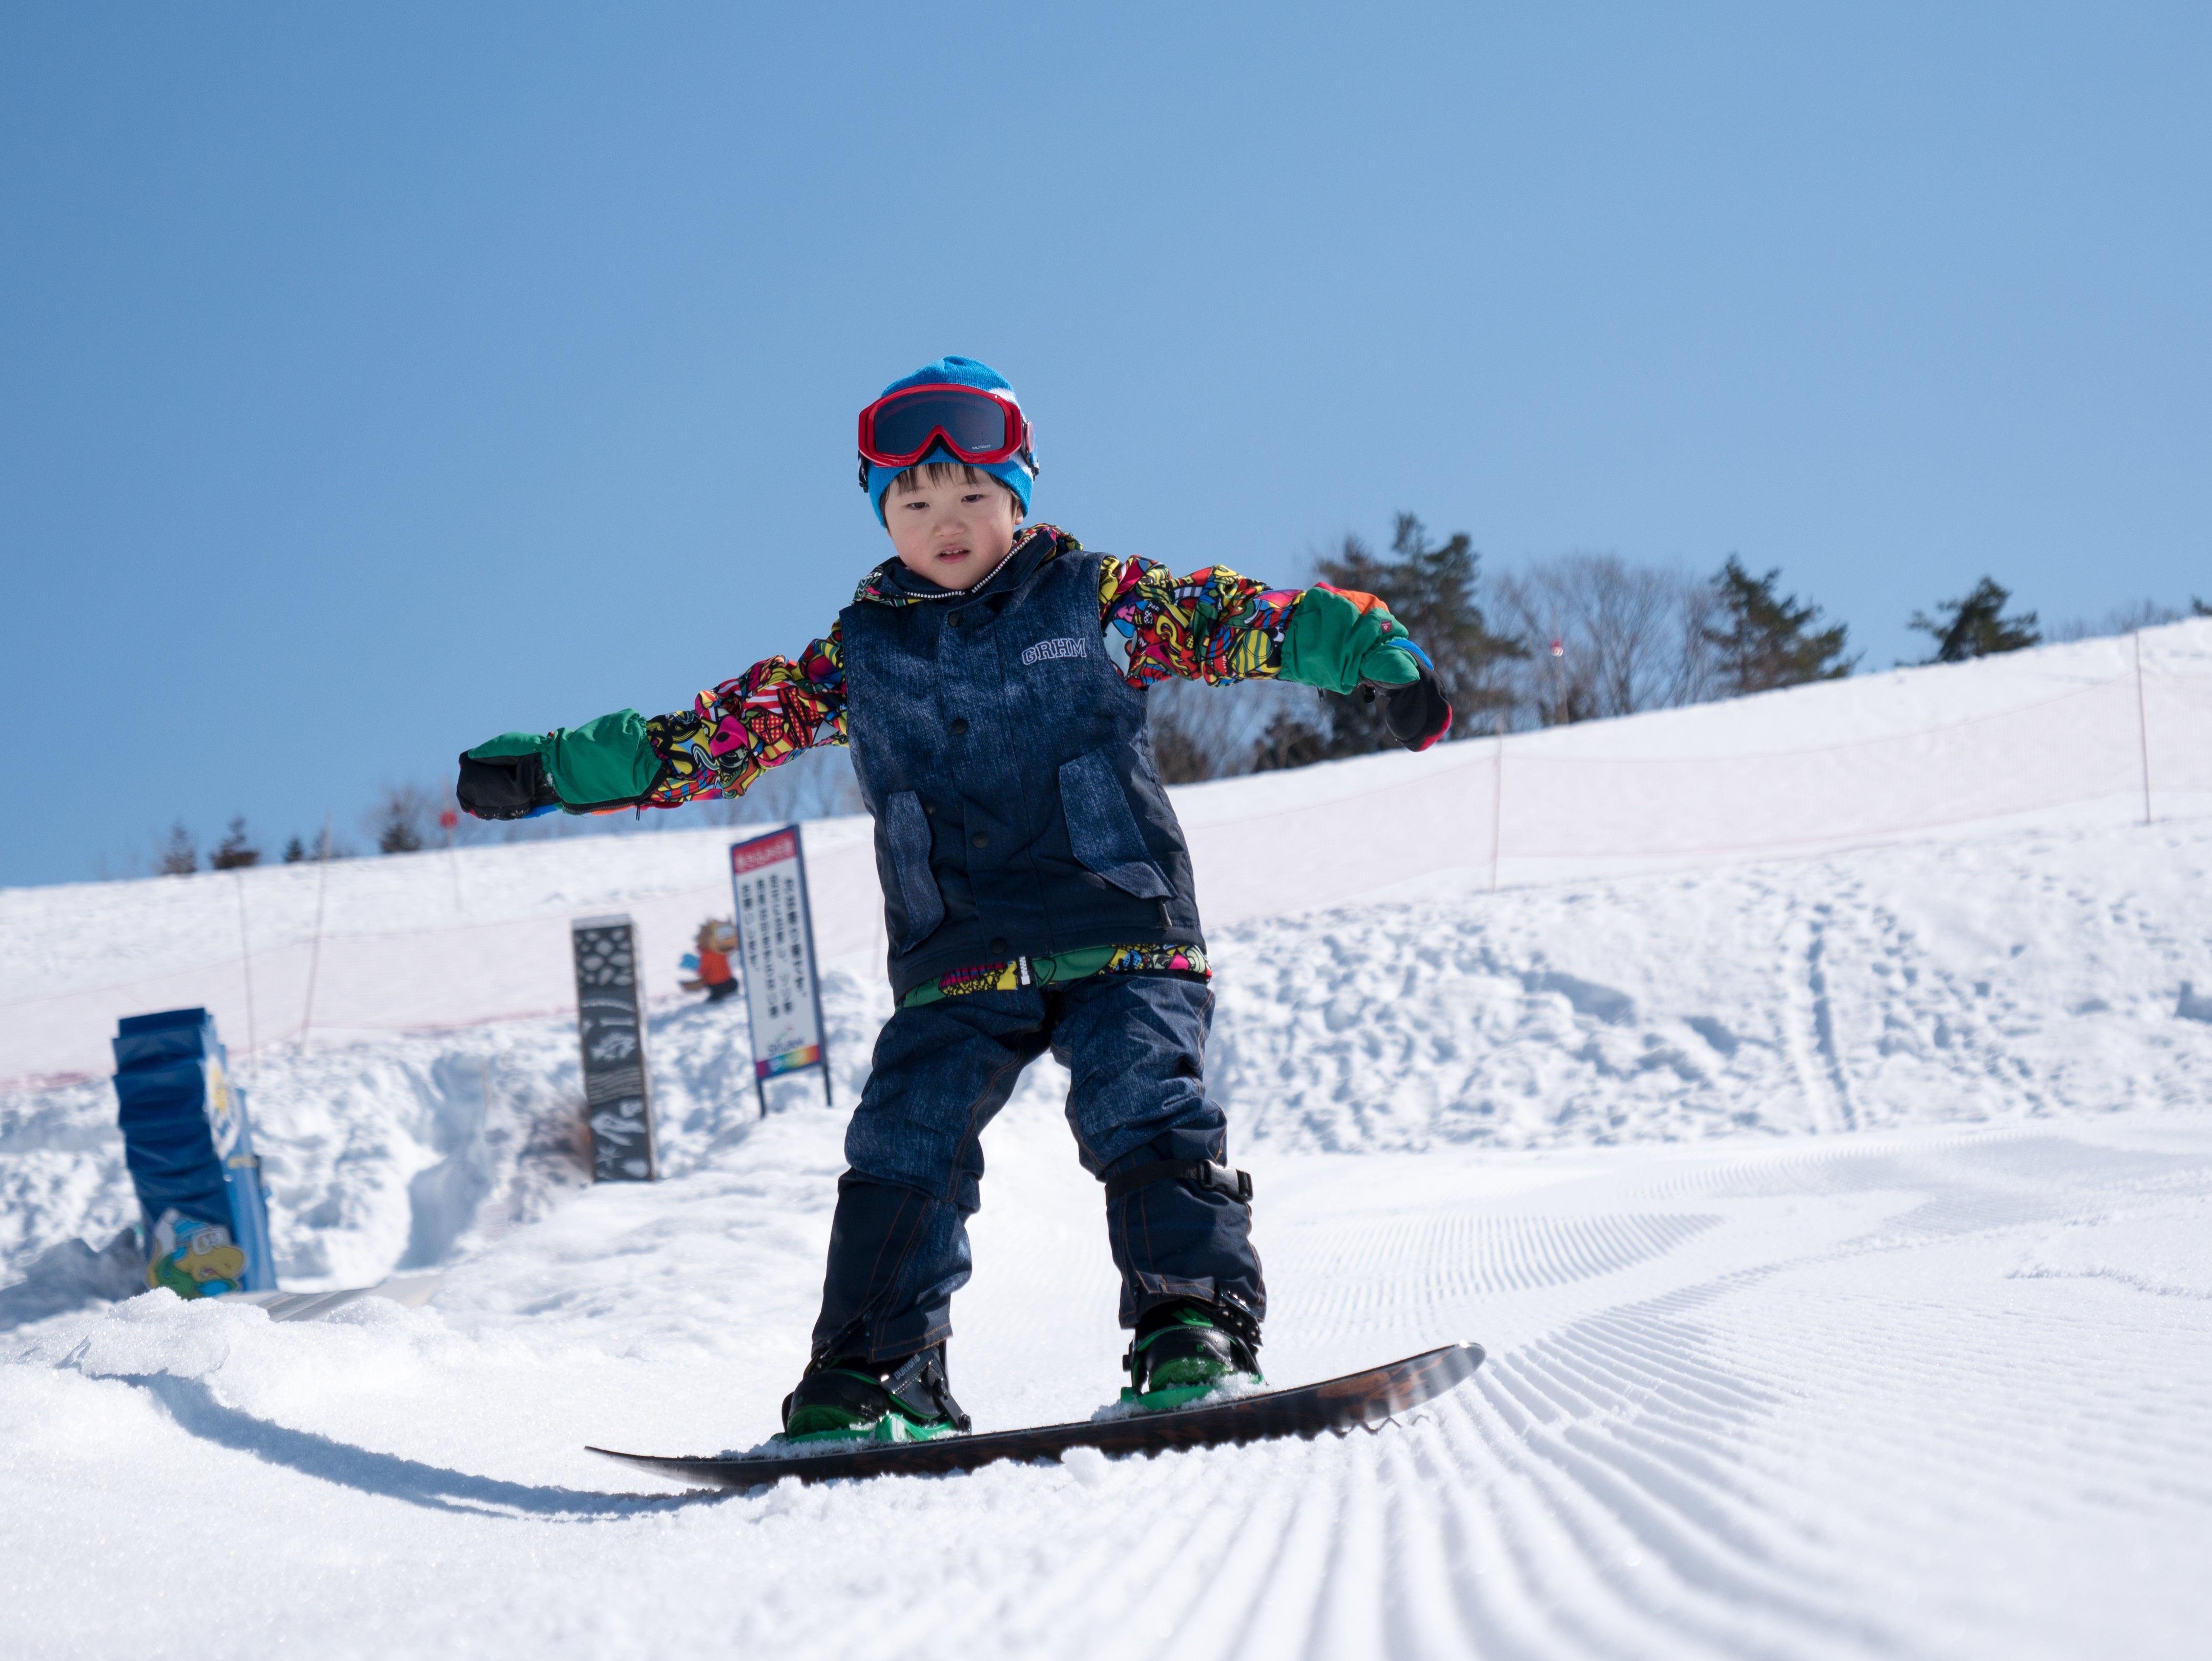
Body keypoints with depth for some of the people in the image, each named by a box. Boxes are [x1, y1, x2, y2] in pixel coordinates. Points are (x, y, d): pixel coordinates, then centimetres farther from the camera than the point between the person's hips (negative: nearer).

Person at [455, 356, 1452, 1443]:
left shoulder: (1097, 599, 6)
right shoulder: (862, 655, 12)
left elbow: (1236, 619, -2)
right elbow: (726, 729, 15)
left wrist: (1375, 653, -19)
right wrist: (554, 771, 11)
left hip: (1118, 933, -2)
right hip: (958, 964, 2)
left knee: (1143, 1111, -19)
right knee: (902, 1145, -8)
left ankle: (1199, 1332, -19)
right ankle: (869, 1373, -3)